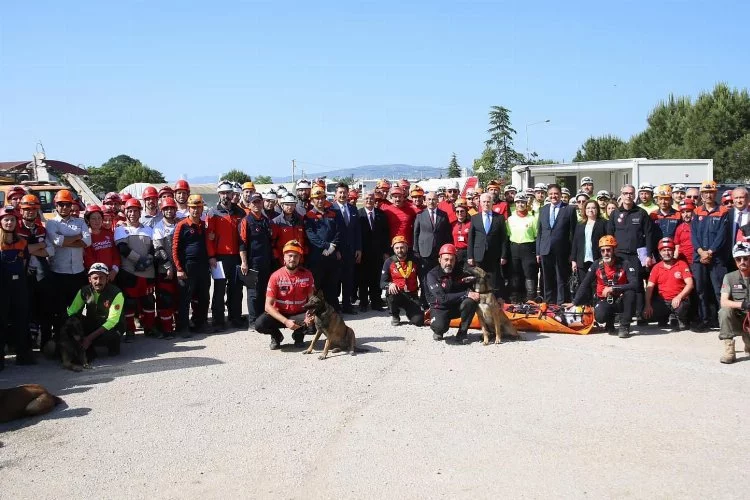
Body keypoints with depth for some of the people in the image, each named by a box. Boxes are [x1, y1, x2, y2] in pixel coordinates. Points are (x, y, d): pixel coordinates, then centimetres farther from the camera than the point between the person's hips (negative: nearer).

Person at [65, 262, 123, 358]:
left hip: (112, 326, -4)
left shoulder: (116, 294, -21)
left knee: (108, 336, -37)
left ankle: (113, 344, 0)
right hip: (92, 324, 4)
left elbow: (112, 321, -25)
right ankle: (89, 351, -5)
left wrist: (90, 338, -31)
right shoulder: (84, 291, -7)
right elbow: (71, 312, -7)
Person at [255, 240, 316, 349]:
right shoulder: (276, 276, -15)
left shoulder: (307, 275, -8)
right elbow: (268, 306, -16)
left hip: (299, 314, 1)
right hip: (280, 314, -1)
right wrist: (285, 321, -29)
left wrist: (311, 315, -27)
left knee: (315, 325, -29)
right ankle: (276, 335, 5)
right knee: (260, 324, -31)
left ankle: (298, 335, 7)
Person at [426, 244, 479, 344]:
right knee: (440, 326, -36)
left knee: (471, 301, -28)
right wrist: (466, 294, -27)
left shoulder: (459, 273, 1)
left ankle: (462, 333, -11)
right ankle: (438, 331, 3)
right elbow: (442, 298, -24)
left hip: (457, 307, 4)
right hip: (440, 308, -4)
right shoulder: (432, 275, -15)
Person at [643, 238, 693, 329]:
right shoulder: (656, 268, 6)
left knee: (681, 308, -37)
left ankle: (682, 320, 3)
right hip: (662, 301, 3)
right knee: (648, 314, -22)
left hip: (678, 300, -3)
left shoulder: (682, 264, -1)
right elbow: (650, 287, 0)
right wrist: (648, 305, -15)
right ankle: (664, 318, 15)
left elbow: (689, 284, -8)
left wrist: (679, 297, -24)